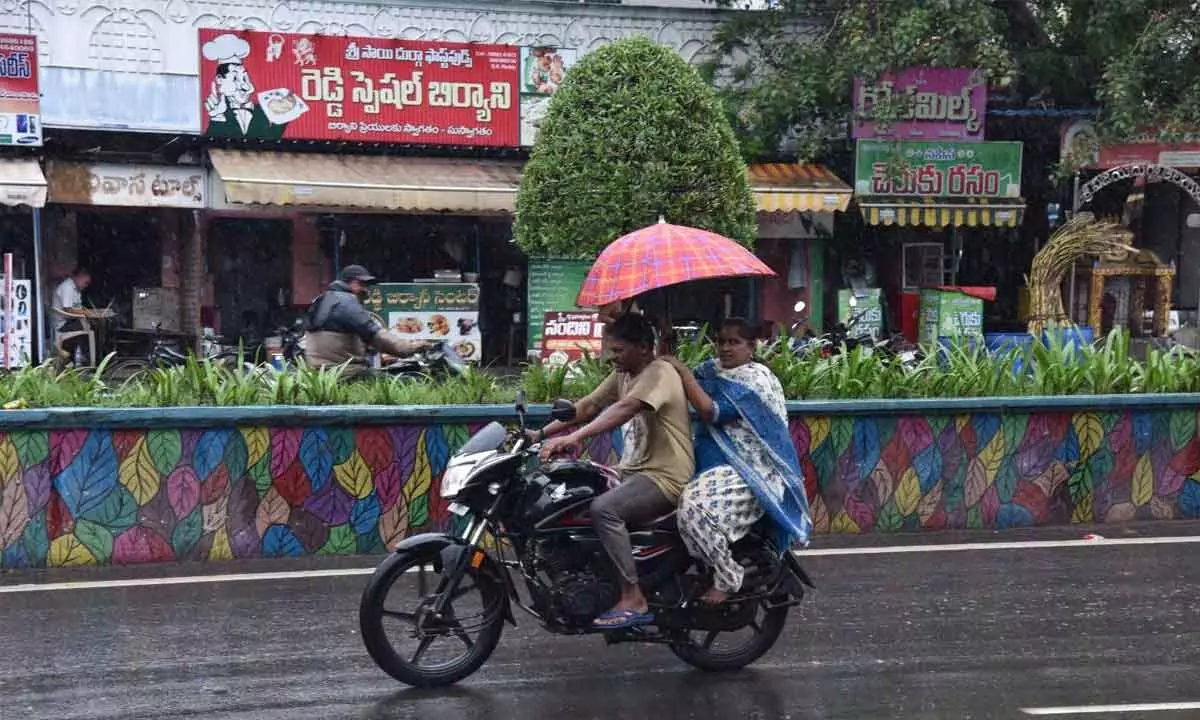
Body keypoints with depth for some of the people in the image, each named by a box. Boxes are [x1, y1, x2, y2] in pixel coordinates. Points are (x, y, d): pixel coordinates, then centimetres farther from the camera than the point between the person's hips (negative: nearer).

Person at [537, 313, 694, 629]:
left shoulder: (659, 373, -14)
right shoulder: (623, 375, 15)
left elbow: (624, 409, -30)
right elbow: (587, 407, 12)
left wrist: (574, 437, -40)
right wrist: (541, 434, 1)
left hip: (665, 476, -10)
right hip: (633, 472, 10)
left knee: (604, 508, -31)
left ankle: (634, 600, -26)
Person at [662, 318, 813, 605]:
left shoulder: (755, 380, -13)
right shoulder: (714, 370, 14)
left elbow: (711, 411, -23)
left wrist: (683, 371, -19)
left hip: (752, 472, -10)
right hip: (718, 464, 10)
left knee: (695, 506, -31)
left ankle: (727, 579, -14)